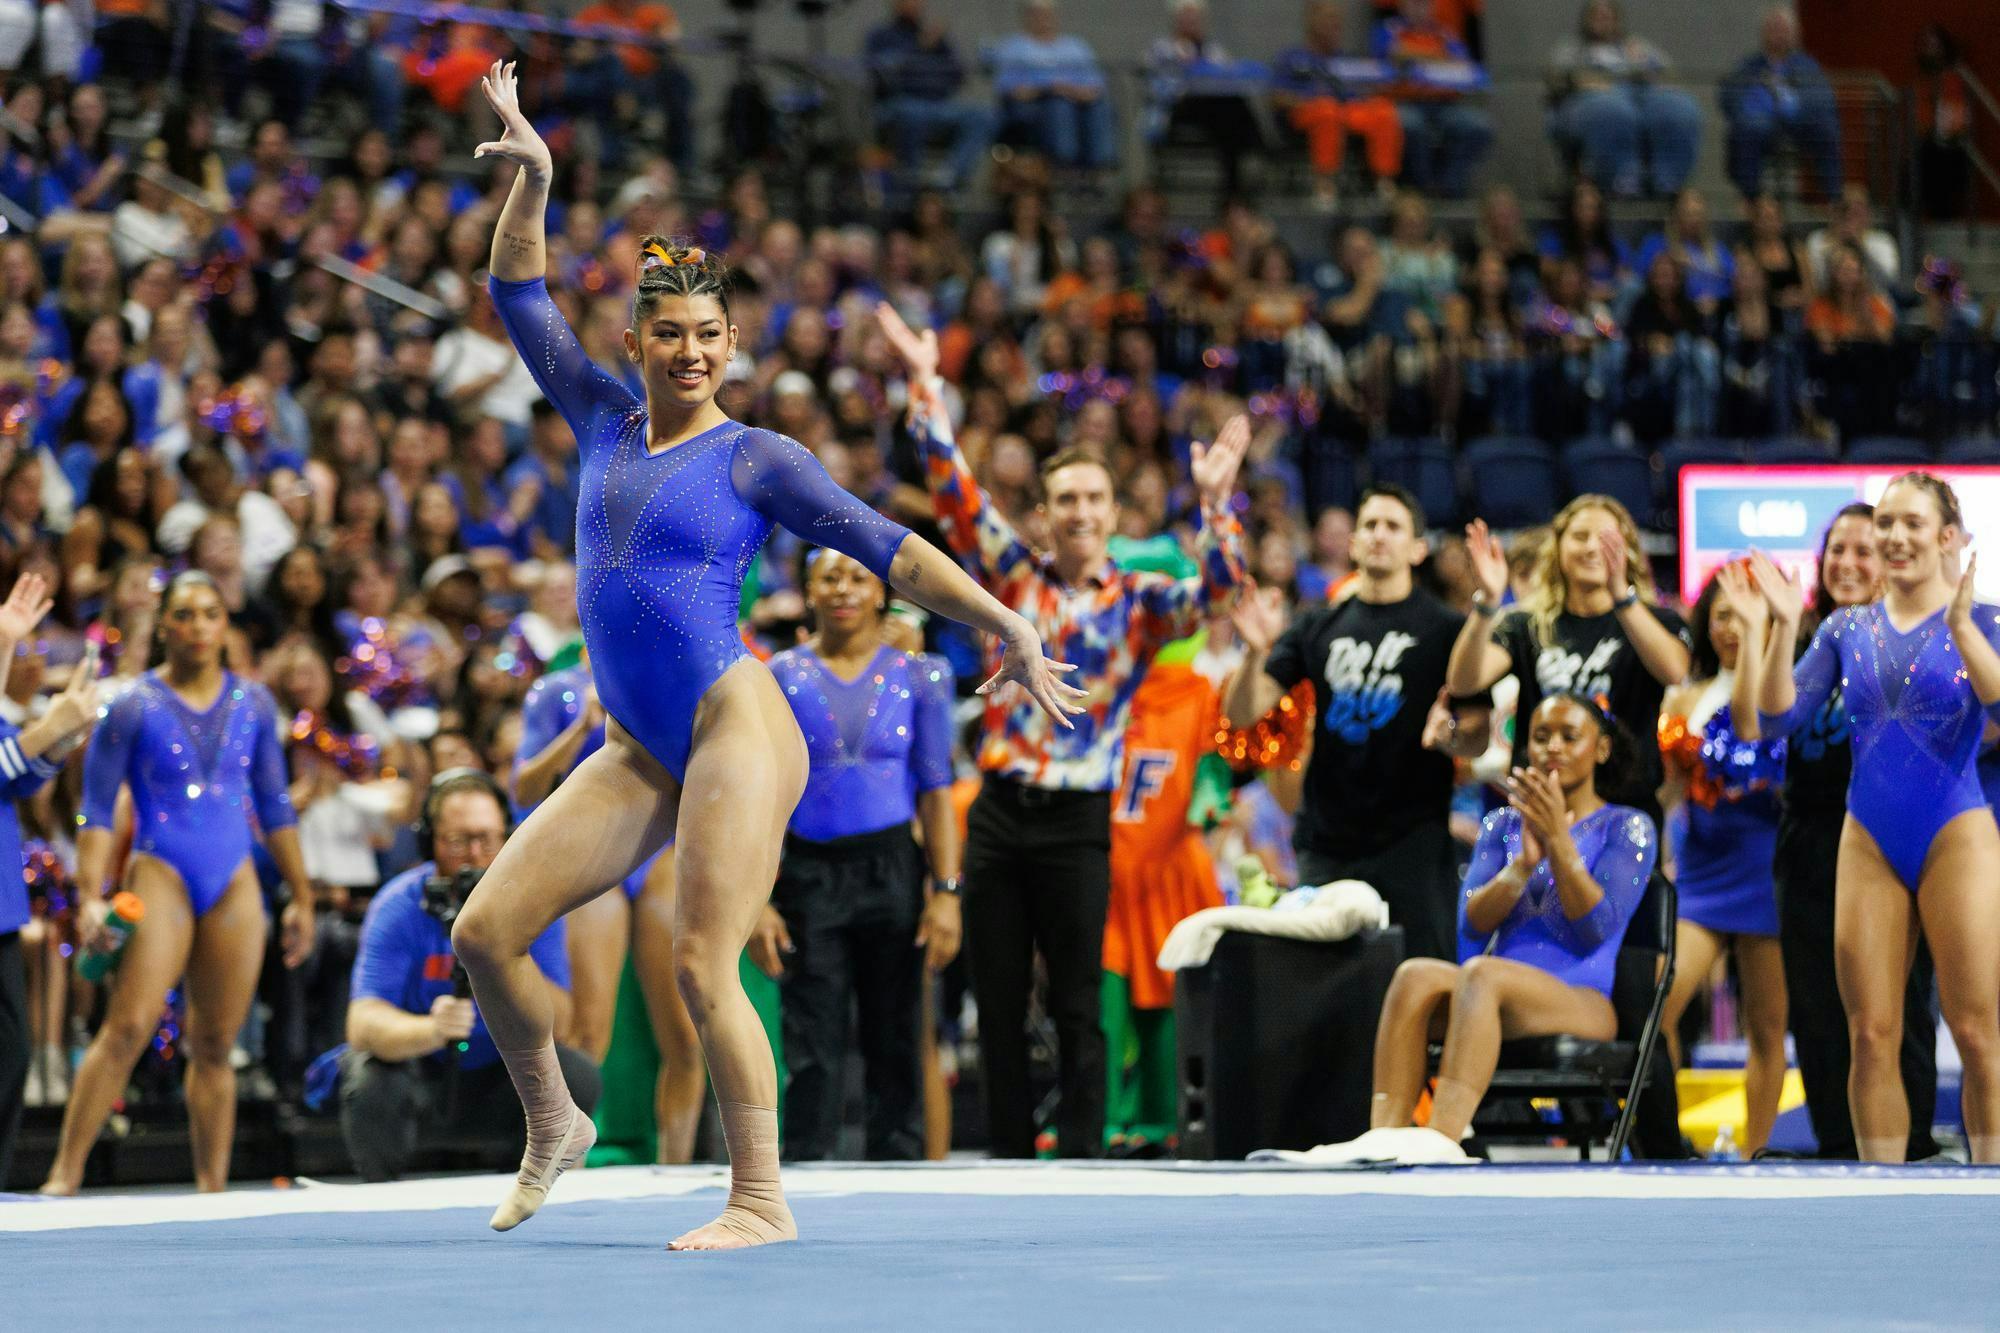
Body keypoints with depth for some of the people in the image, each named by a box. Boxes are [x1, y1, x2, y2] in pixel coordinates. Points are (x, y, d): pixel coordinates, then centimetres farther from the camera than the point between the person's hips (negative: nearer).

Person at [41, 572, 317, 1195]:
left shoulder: (252, 704, 11)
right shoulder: (134, 707, -1)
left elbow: (274, 805, 18)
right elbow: (97, 810, -2)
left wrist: (301, 897, 18)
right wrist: (91, 897, -13)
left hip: (234, 885, 4)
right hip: (161, 875, -4)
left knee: (215, 1045, 4)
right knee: (128, 1028, -17)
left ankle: (212, 1188, 9)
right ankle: (64, 1176, -16)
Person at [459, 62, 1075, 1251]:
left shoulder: (756, 459, 1)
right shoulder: (606, 423, 14)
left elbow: (885, 545, -1)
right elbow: (519, 293, 16)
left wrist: (1005, 626, -7)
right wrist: (532, 179, 5)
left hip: (735, 729, -6)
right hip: (637, 752, 6)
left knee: (703, 966, -16)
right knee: (486, 931, 0)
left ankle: (763, 1201, -9)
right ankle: (553, 1128, 20)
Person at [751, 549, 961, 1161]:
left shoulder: (916, 675, 6)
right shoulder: (781, 678, 5)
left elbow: (935, 792, 3)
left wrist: (946, 893, -6)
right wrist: (757, 900, -5)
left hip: (892, 874, 0)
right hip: (808, 875, 0)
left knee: (895, 1047, 2)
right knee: (813, 1051, -2)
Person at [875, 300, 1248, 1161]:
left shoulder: (1139, 603, 4)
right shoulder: (1013, 577, 9)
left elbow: (1215, 593, -13)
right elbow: (954, 488, 5)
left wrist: (1215, 503, -27)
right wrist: (925, 386, -3)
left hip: (1077, 822, -2)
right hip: (999, 811, 2)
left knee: (1076, 1009, -3)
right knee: (999, 1009, 5)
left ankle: (1080, 1163, -2)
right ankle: (1011, 1163, 12)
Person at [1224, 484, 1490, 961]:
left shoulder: (1446, 630, 3)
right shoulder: (1319, 627, 13)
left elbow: (1479, 737, 0)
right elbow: (1243, 712, 6)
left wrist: (1449, 733, -23)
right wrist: (1256, 653, -13)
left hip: (1412, 839, -3)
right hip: (1326, 842, 3)